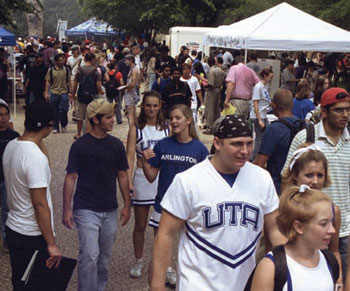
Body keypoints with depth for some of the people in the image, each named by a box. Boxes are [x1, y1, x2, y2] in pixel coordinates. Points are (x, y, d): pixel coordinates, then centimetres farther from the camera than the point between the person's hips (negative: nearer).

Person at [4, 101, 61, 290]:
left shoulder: (10, 146, 1)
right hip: (34, 236, -8)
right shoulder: (35, 157, -26)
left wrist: (39, 140, 6)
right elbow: (40, 204, -24)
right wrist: (52, 244, -19)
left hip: (13, 229, 8)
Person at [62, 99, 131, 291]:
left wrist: (126, 205, 8)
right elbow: (71, 177, -5)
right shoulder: (80, 145, -7)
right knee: (89, 255, -12)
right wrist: (67, 209, -7)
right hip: (86, 209, -4)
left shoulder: (116, 145, 3)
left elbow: (122, 176, 9)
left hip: (110, 210, 4)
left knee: (104, 255, 14)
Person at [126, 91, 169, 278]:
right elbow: (129, 156, -8)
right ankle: (138, 261, 26)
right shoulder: (136, 128, -3)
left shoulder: (166, 128, 4)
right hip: (142, 179, -2)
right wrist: (128, 181, -18)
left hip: (163, 179, 2)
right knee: (140, 225, 10)